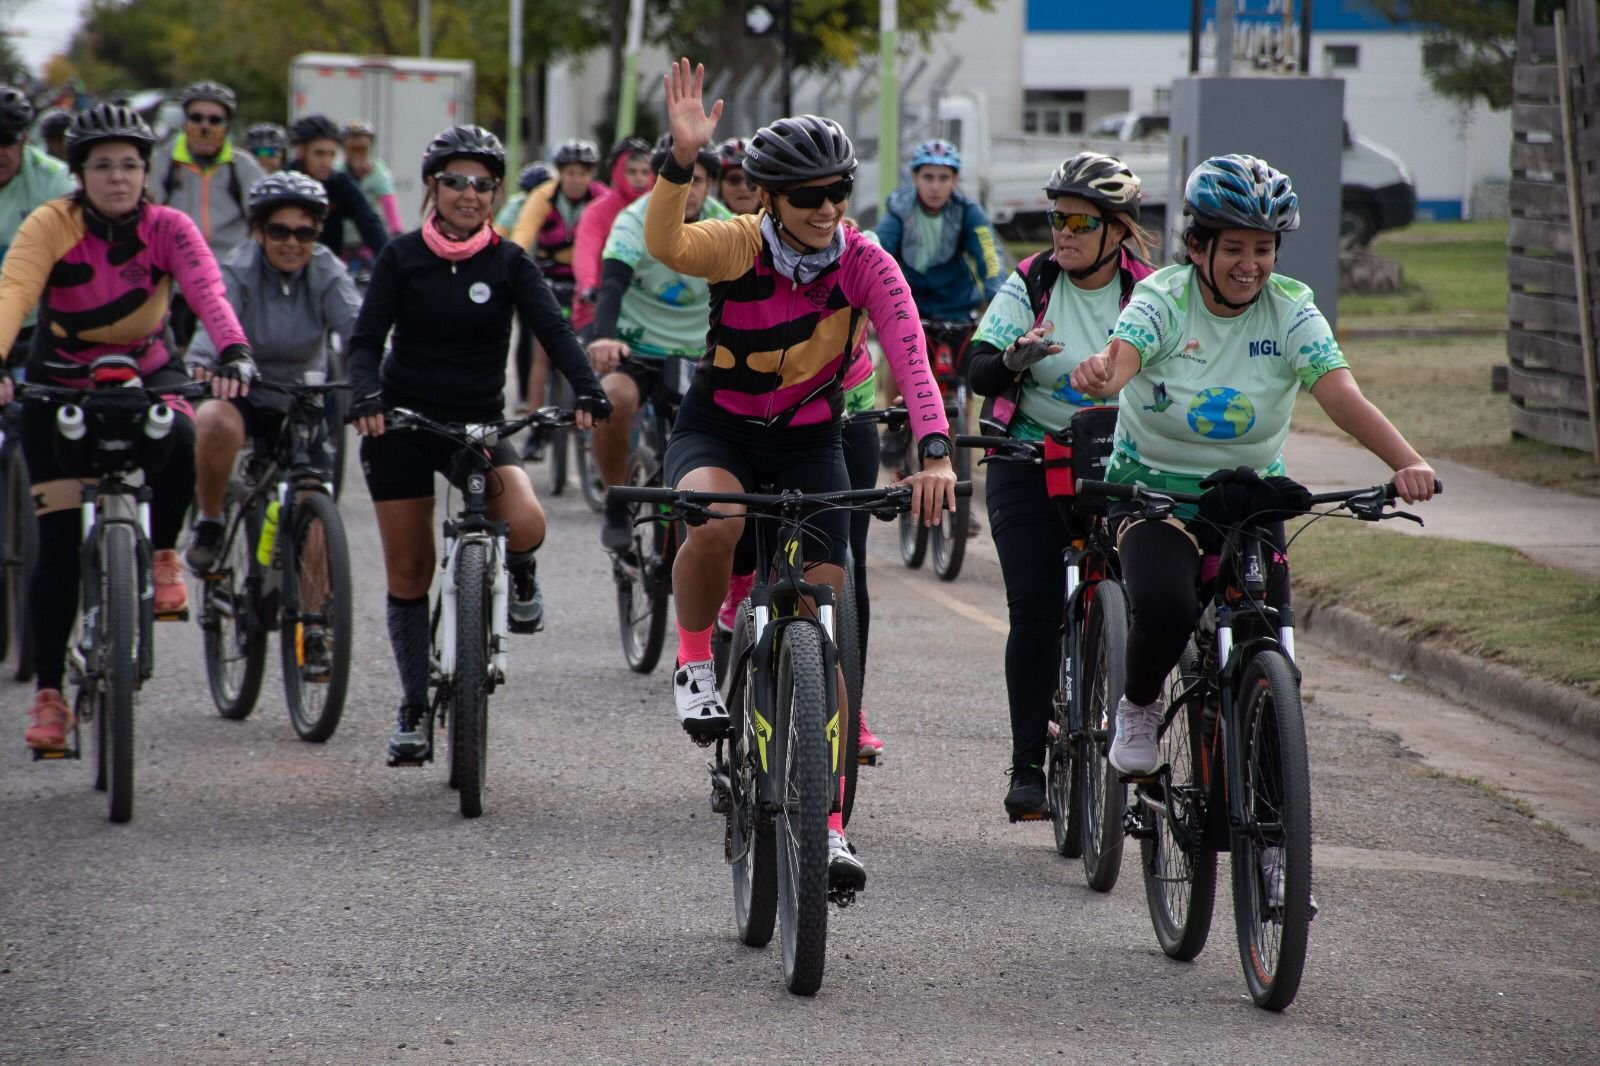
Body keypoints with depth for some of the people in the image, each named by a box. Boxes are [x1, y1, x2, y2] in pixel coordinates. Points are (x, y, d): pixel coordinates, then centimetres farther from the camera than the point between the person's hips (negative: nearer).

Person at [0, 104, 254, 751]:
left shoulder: (167, 228, -14)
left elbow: (207, 291, -30)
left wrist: (234, 354, -50)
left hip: (146, 374, 1)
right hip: (61, 382, -1)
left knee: (179, 442, -34)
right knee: (59, 540, -6)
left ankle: (162, 555, -4)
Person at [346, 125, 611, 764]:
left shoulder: (508, 263, -1)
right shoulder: (402, 258, -2)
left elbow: (552, 329, -13)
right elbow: (367, 338, -7)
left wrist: (586, 391, -31)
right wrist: (366, 397, -28)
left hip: (479, 422, 0)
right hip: (401, 422, 0)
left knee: (525, 525, -28)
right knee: (408, 568, 2)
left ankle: (517, 573, 9)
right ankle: (414, 708, 15)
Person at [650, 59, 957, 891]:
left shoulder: (864, 262, -15)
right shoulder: (740, 246, -18)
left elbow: (910, 356, -27)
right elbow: (665, 244, -39)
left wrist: (935, 454, -42)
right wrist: (682, 159, -55)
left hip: (809, 443, 2)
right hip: (717, 428, -2)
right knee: (715, 519, -38)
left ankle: (827, 824, 4)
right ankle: (695, 664, -10)